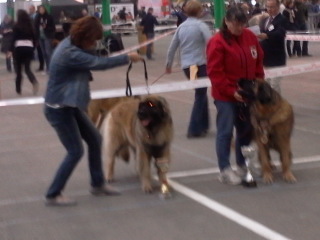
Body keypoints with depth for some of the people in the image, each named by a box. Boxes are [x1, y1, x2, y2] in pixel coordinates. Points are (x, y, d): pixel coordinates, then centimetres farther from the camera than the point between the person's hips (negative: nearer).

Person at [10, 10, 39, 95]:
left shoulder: (16, 26, -3)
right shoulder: (30, 26, 8)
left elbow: (14, 38, -6)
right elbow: (34, 38, 11)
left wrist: (11, 50, -3)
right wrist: (33, 48, 19)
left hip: (19, 48, -3)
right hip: (29, 48, 3)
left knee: (18, 69, 8)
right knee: (27, 68, 6)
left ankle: (18, 89, 12)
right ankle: (34, 82, -23)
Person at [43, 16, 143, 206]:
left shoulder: (72, 43, 3)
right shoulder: (70, 53, -28)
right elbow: (99, 63, -25)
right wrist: (127, 58, -16)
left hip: (71, 105, 10)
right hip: (58, 109, -10)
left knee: (95, 139, 13)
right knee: (76, 151, -5)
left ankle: (98, 184, 27)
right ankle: (53, 195, 7)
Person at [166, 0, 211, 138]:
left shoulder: (181, 27, 9)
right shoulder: (201, 25, -8)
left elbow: (172, 47, 15)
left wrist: (168, 64, 26)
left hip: (186, 66, 6)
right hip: (200, 65, -6)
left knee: (201, 93, 20)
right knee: (200, 95, 3)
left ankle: (203, 125, 24)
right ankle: (194, 130, 2)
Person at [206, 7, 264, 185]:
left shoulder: (250, 37, 4)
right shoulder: (217, 42, -14)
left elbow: (258, 62, 12)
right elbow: (214, 72, -16)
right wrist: (231, 91, -18)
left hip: (247, 94, 6)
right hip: (226, 96, -6)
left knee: (246, 130, 13)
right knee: (226, 132, -3)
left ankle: (242, 164, 28)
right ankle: (225, 170, 4)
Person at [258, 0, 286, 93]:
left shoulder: (282, 20, -8)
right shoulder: (264, 20, 16)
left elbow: (280, 33, -27)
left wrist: (266, 36, -44)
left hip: (276, 58, -7)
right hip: (265, 57, 7)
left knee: (274, 85, -7)